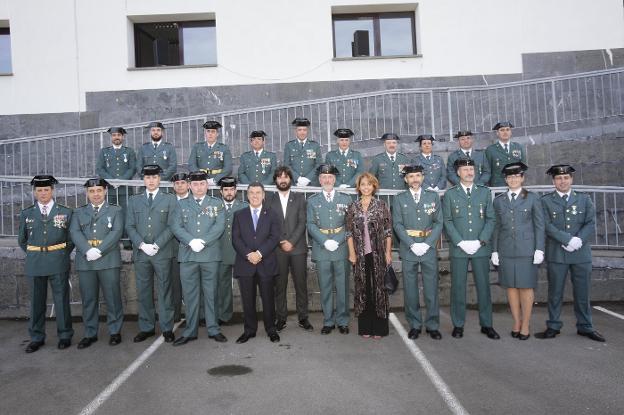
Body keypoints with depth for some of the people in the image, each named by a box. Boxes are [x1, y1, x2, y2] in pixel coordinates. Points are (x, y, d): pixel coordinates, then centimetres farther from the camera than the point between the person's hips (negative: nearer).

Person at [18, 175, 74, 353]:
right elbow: (22, 240, 17)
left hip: (58, 262, -2)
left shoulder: (65, 212, 2)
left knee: (61, 299, 5)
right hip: (34, 263, 2)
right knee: (36, 301, 8)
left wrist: (63, 254, 3)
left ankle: (65, 336, 15)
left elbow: (72, 238, 8)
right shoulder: (26, 214, 7)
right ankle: (37, 338, 20)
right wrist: (33, 255, 10)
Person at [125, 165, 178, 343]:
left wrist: (157, 245, -11)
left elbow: (172, 225, -2)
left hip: (162, 253, -2)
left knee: (164, 291, 2)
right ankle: (146, 328, 17)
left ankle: (167, 328, 10)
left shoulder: (170, 199, 6)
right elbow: (129, 226, 7)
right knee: (143, 292, 7)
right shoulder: (134, 200, 14)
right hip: (140, 253, 3)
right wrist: (142, 245, -7)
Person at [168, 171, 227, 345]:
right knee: (190, 294, 5)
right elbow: (175, 226, 1)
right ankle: (190, 331, 15)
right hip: (187, 255, 1)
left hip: (210, 255, -1)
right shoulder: (181, 204, 13)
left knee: (210, 292, 6)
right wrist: (191, 241, -13)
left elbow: (219, 226, -3)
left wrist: (203, 241, -14)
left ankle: (213, 329, 15)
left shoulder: (216, 203, 10)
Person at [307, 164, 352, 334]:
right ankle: (328, 321, 17)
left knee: (342, 287, 5)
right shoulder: (313, 200, 9)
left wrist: (337, 241, -11)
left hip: (342, 249, 0)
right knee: (325, 287, 6)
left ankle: (342, 321, 17)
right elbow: (311, 225, 1)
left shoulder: (345, 199, 8)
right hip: (322, 250, 0)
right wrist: (325, 242, -12)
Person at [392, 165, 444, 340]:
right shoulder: (399, 199, 6)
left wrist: (427, 244, -9)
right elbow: (397, 225, -1)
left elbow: (439, 222, 3)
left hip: (429, 248, 1)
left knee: (431, 289, 4)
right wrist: (412, 245, -13)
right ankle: (415, 325, 17)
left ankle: (432, 325, 16)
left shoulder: (433, 196, 9)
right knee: (410, 290, 5)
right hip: (408, 249, 0)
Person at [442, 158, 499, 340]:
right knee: (458, 287, 4)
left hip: (481, 248, 1)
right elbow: (447, 221, 0)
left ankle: (486, 324, 18)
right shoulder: (450, 194, 6)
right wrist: (461, 242, -10)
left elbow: (491, 219, 5)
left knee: (483, 286, 6)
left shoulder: (484, 192, 9)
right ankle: (458, 325, 14)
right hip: (458, 248, -1)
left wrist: (480, 241, -7)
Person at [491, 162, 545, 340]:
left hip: (526, 250, -2)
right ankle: (516, 323, 18)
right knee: (511, 287, 6)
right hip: (506, 250, 2)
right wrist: (494, 250, 5)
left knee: (526, 287, 1)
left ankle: (525, 325, 13)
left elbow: (539, 225, 2)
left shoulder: (532, 198, 4)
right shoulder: (499, 200, 9)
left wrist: (539, 249, -5)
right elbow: (496, 227, 10)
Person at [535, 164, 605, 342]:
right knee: (555, 292, 4)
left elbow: (591, 224, 2)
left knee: (582, 292, 9)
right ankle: (553, 327, 13)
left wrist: (579, 241, -14)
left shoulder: (584, 199, 11)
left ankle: (585, 327, 22)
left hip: (581, 253, 2)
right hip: (556, 254, -2)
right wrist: (569, 239, -16)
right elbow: (547, 226, -6)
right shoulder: (545, 201, 4)